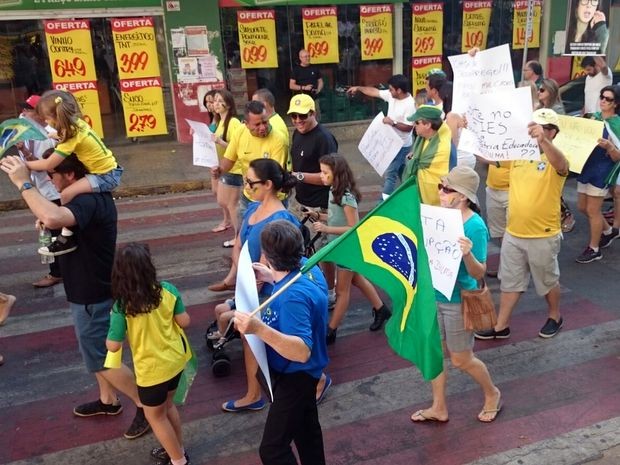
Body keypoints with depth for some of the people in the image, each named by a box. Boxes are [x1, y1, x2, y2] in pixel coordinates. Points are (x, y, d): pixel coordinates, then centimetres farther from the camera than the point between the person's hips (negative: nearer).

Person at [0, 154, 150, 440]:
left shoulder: (89, 201, -29)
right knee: (96, 350, 24)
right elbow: (56, 217, 19)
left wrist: (24, 183, -37)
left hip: (92, 295, -10)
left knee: (100, 360, 4)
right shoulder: (92, 195, 4)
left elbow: (52, 219, -50)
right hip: (92, 290, 10)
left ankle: (146, 405, 18)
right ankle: (108, 401, 42)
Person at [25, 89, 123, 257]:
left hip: (106, 176, -10)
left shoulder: (73, 136, -21)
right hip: (109, 169, 10)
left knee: (66, 194, -21)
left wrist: (25, 164, -8)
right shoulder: (77, 123, 2)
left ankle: (67, 237, -7)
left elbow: (48, 165, -20)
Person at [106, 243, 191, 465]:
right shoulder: (168, 290, -13)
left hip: (152, 370, -5)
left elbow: (113, 346, -16)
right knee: (167, 406, 29)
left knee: (155, 416, 20)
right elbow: (184, 321, -4)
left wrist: (113, 323, 2)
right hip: (175, 360, 5)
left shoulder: (122, 306, -22)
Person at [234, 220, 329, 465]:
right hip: (300, 373, 10)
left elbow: (302, 352, -43)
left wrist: (260, 328, -55)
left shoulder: (293, 297, -37)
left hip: (295, 376, -10)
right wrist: (273, 279, 7)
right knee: (306, 427, 30)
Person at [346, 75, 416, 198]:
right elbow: (375, 92, 9)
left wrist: (393, 122, -28)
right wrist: (358, 88, 11)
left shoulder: (409, 105, -25)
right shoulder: (391, 95, -3)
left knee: (389, 172, -8)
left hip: (401, 145, -9)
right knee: (401, 171, 22)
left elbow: (408, 127, -25)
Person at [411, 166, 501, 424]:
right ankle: (438, 408, 34)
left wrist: (468, 254, -39)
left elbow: (479, 274, -21)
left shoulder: (475, 226, -22)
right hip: (433, 295, 7)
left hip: (458, 301, -6)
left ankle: (492, 394, 40)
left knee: (461, 360, 11)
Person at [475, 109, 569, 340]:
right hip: (513, 234, 5)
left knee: (547, 280, 16)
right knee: (509, 281, 14)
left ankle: (555, 317, 40)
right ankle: (501, 326, 24)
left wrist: (542, 141, -58)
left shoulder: (554, 159, -14)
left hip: (543, 237, -5)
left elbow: (560, 164, -38)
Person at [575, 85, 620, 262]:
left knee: (593, 210, 1)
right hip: (586, 167, 7)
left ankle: (594, 249, 17)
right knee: (582, 207, 16)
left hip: (602, 172, -7)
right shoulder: (593, 117, 6)